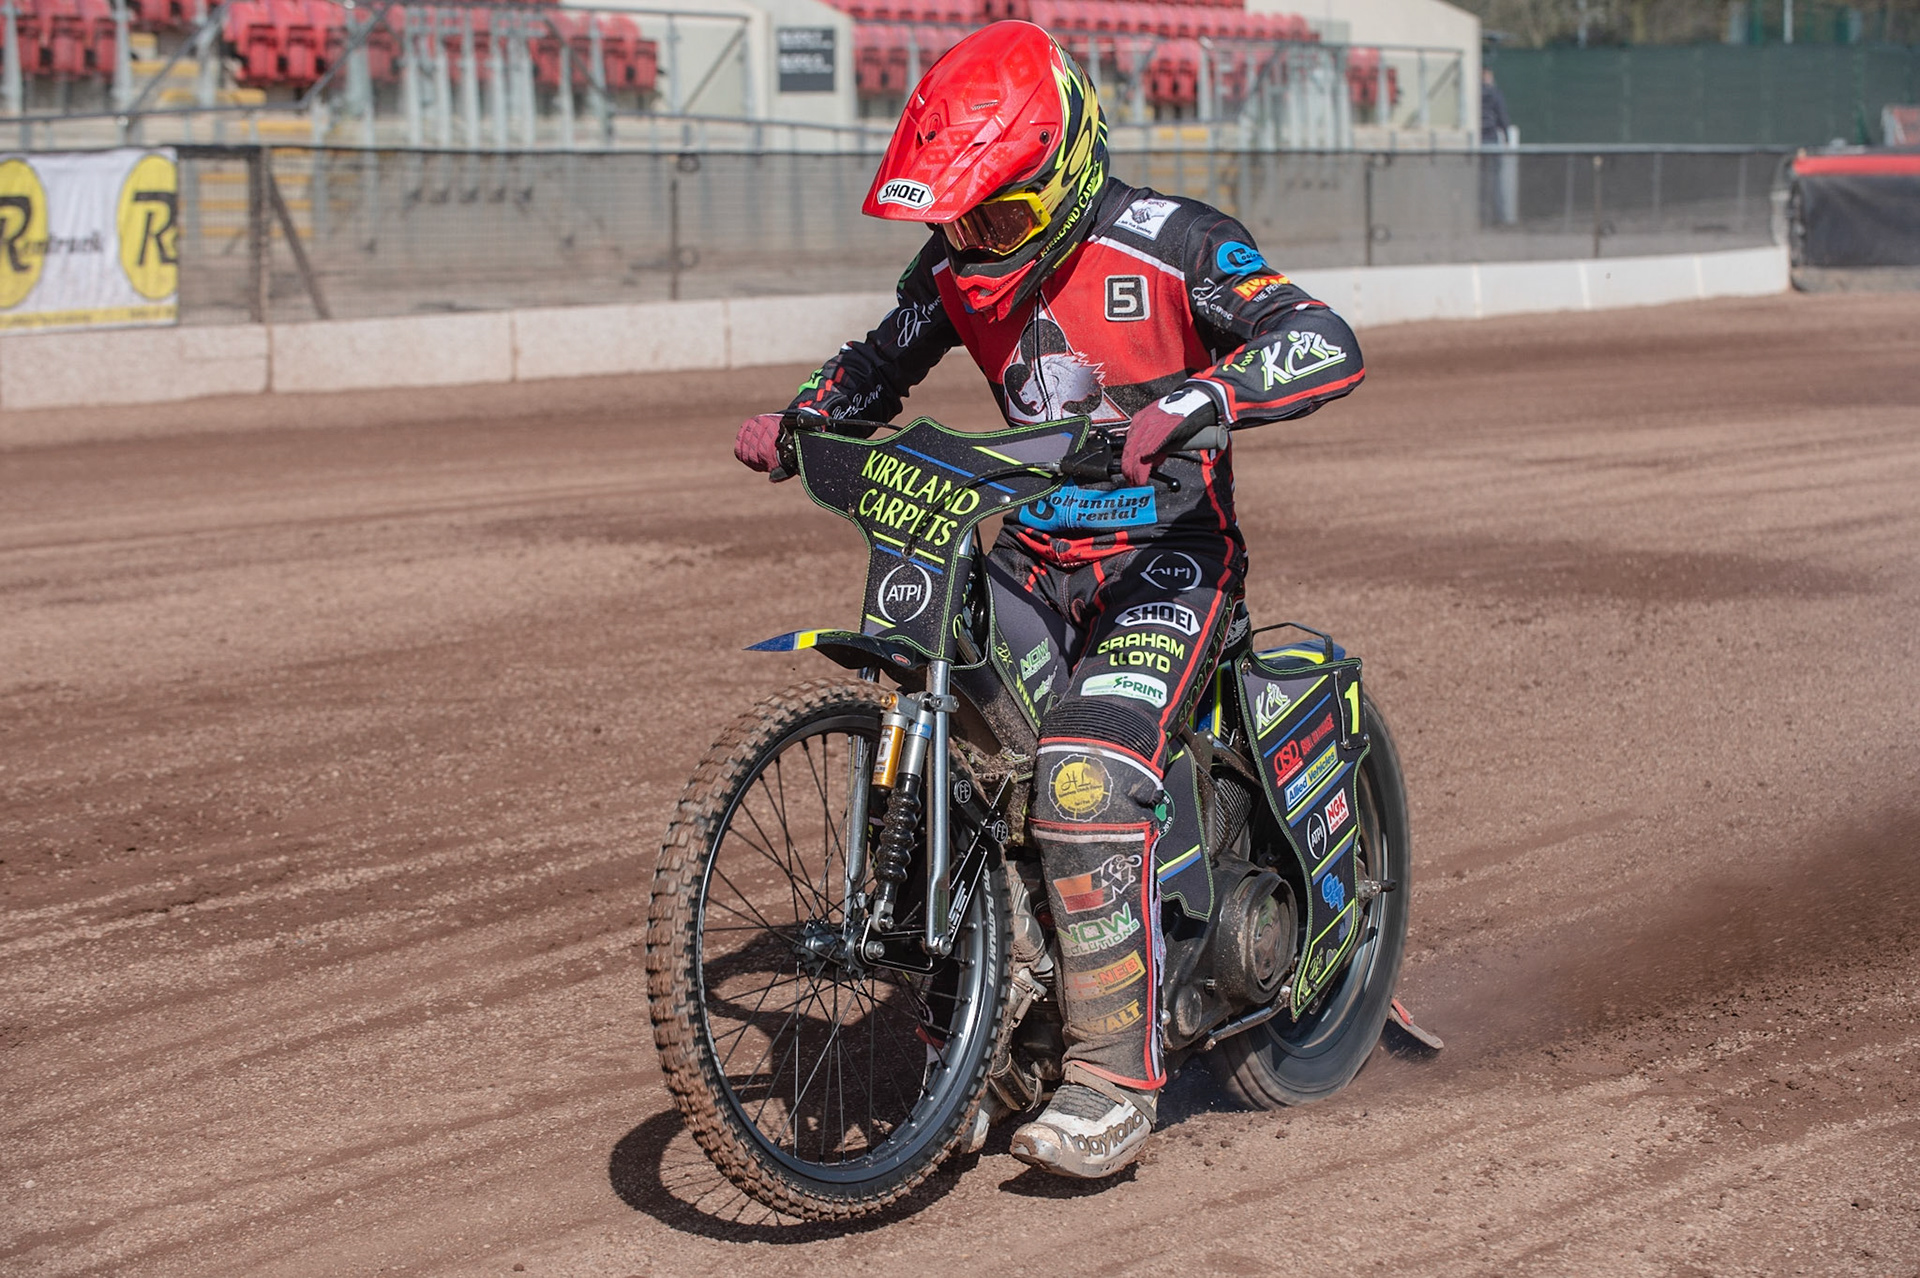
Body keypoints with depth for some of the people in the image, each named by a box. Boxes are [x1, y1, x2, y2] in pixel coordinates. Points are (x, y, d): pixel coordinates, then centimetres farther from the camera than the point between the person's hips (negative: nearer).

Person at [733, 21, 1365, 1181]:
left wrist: (1195, 403, -42)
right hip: (1033, 552, 7)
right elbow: (879, 366, 23)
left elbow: (1328, 344, -24)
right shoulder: (957, 271, 5)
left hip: (1171, 553, -7)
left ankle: (1117, 1079, -22)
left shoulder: (1164, 243, -14)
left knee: (1087, 776, -28)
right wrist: (795, 421, 1)